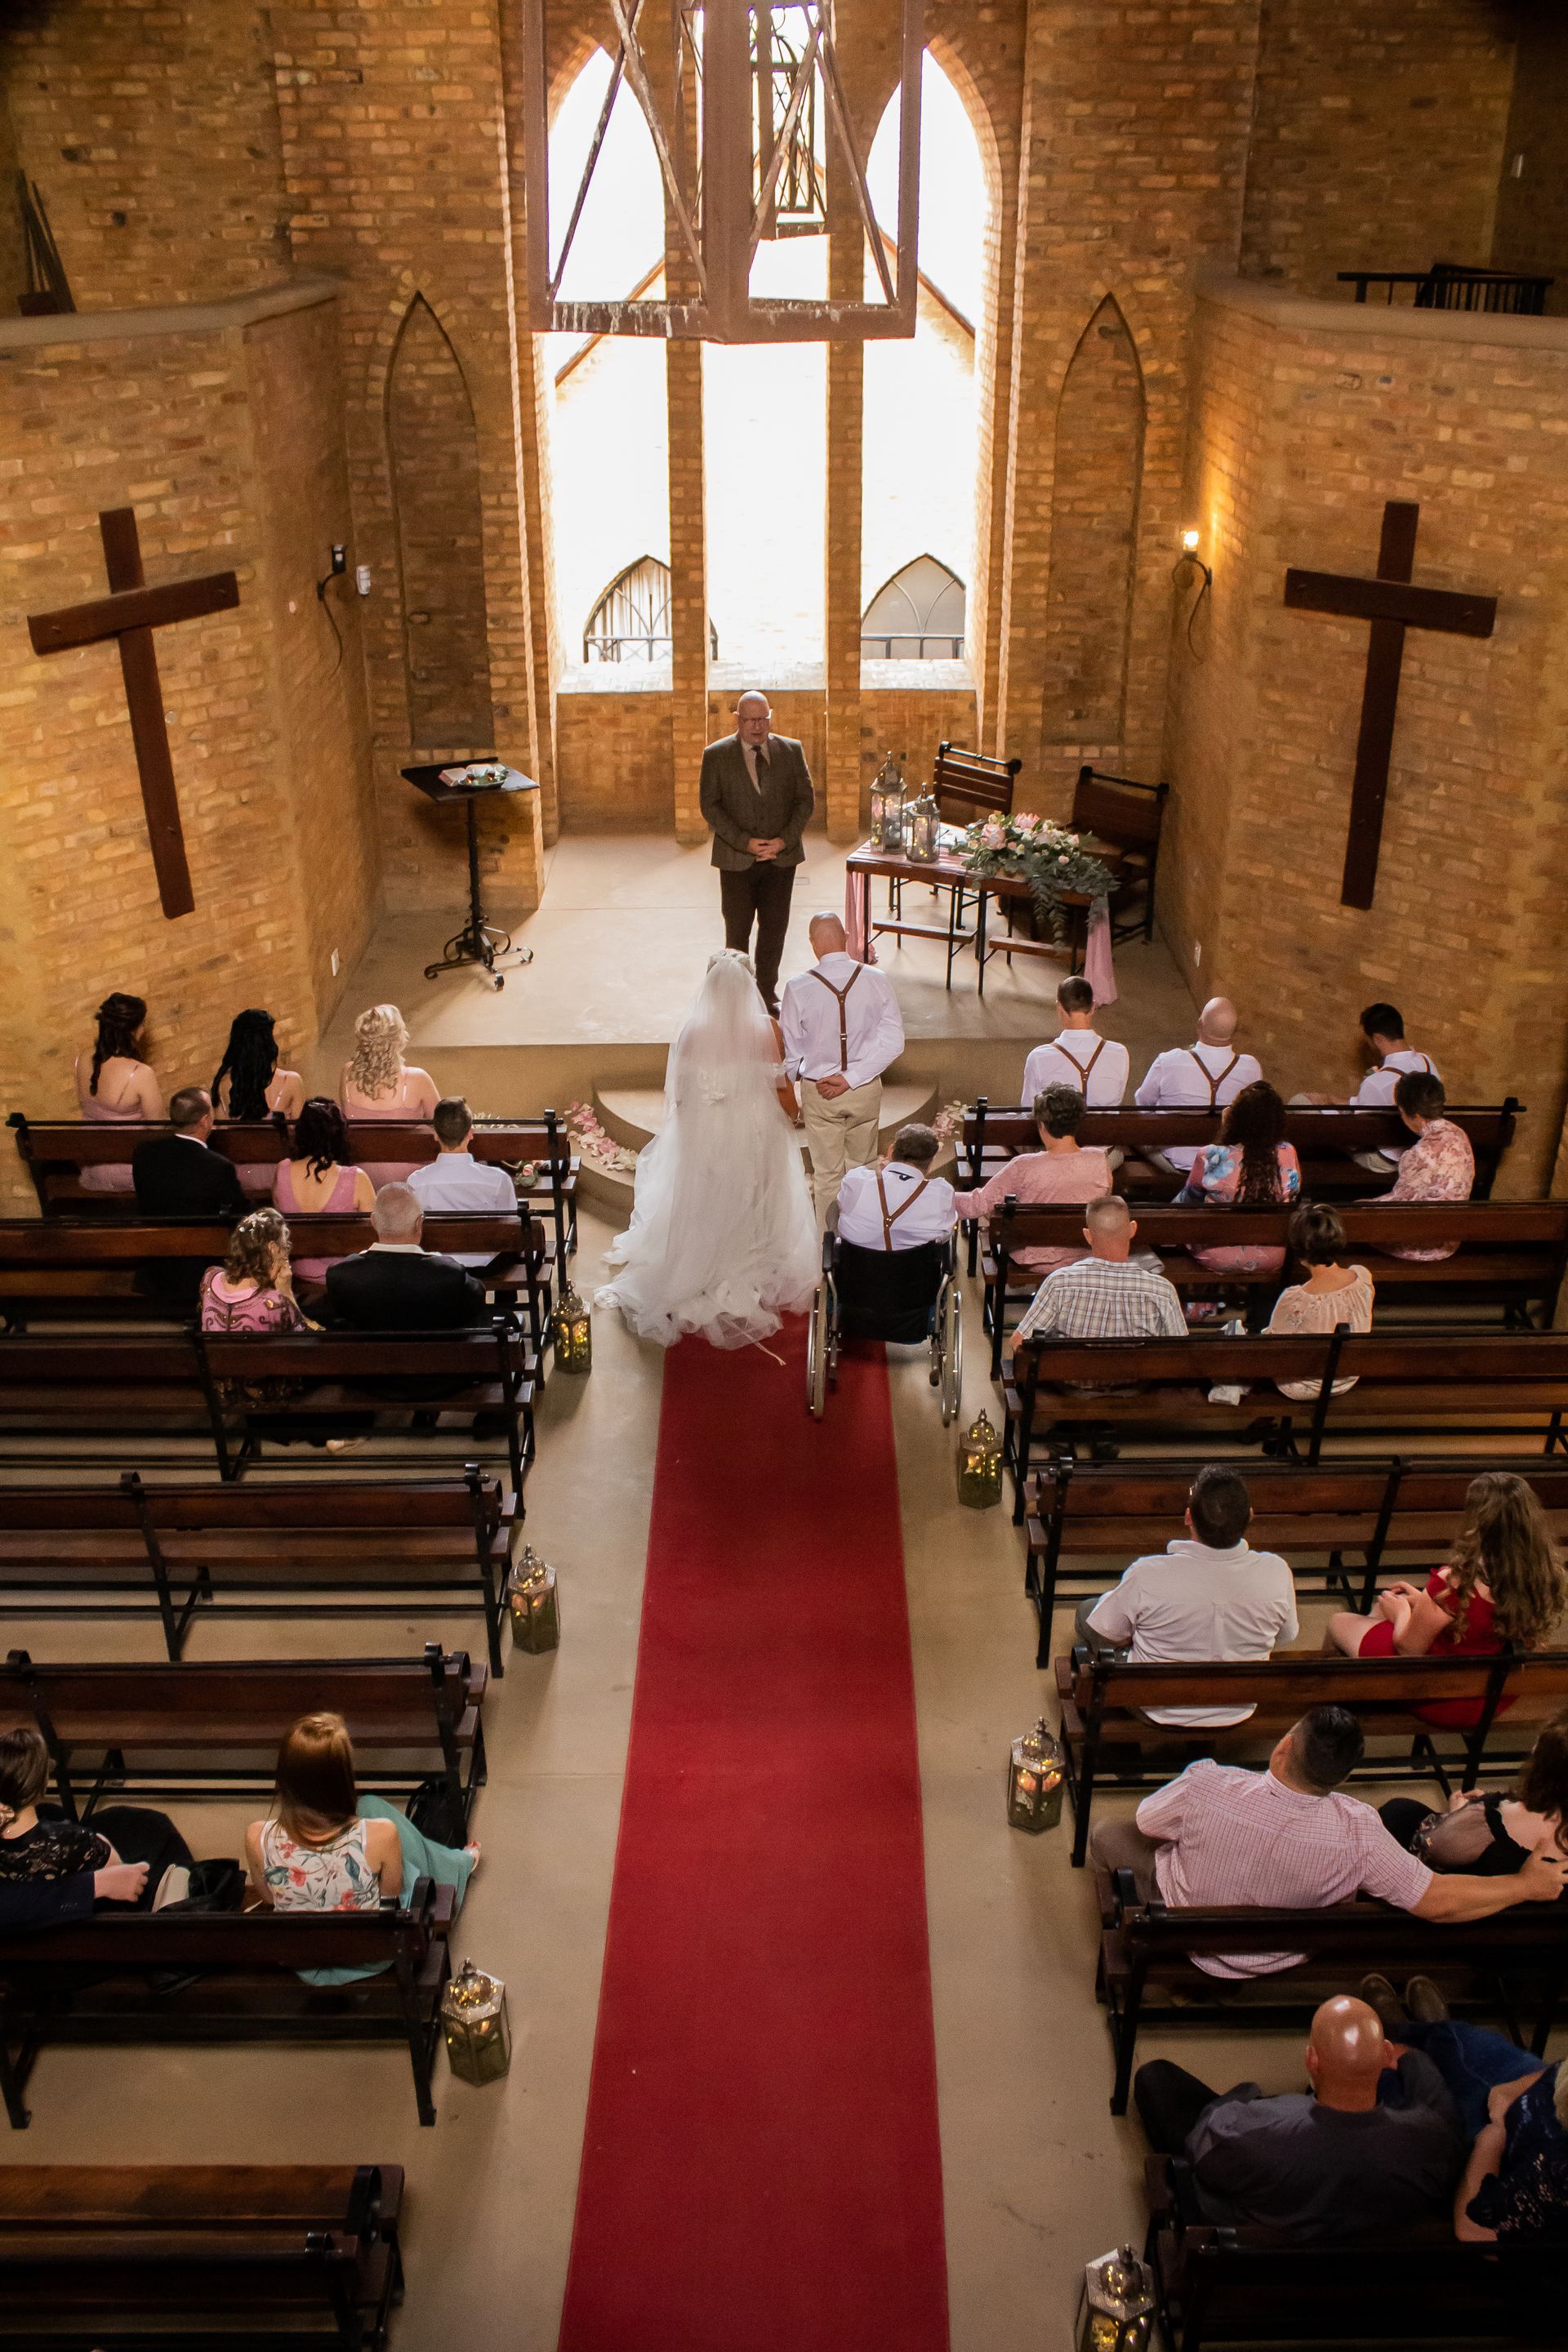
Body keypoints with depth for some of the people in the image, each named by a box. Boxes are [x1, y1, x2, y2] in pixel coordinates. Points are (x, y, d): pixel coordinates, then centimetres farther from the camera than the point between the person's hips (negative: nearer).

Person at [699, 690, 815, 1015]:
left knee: (775, 927, 8)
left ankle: (768, 993, 22)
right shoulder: (716, 755, -2)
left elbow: (805, 799, 4)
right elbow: (709, 805, -5)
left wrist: (784, 840, -10)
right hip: (736, 859, -2)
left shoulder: (791, 751, 3)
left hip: (781, 856, 2)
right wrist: (744, 842, -15)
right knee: (737, 929, 4)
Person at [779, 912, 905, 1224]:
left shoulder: (798, 988, -15)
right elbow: (893, 1041, -13)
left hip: (817, 1091, -1)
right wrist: (851, 1078, -14)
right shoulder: (877, 981, -12)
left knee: (827, 1174, 11)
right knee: (863, 1168, 19)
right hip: (866, 1091, 1)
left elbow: (789, 1049, -5)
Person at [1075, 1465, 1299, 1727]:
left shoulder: (1147, 1575, -33)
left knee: (1087, 1608, 20)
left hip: (1160, 1713, -3)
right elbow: (1287, 1635, -4)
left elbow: (1105, 1635, -14)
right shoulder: (1277, 1572, -25)